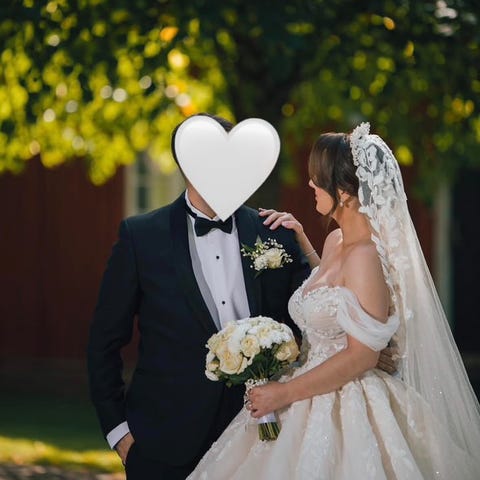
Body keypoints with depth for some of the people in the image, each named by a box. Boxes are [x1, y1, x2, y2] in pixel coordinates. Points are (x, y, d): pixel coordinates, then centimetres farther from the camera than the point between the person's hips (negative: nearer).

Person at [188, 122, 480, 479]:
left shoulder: (365, 256, -19)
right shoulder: (336, 241, 7)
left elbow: (362, 355, -21)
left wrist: (284, 393, -16)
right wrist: (299, 237, 18)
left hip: (346, 413, -9)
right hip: (315, 406, 9)